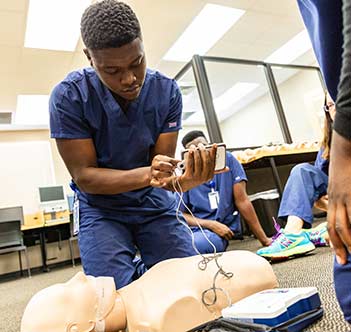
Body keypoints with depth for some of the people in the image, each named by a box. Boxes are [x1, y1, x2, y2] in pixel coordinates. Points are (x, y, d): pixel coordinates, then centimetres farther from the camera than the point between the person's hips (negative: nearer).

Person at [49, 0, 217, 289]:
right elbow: (84, 176, -18)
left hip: (154, 203, 3)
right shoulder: (69, 96, -18)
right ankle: (136, 272, 18)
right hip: (101, 207, -2)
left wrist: (182, 180, -38)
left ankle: (143, 270, 27)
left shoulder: (167, 91, -12)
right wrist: (146, 174, -36)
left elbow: (162, 162, -12)